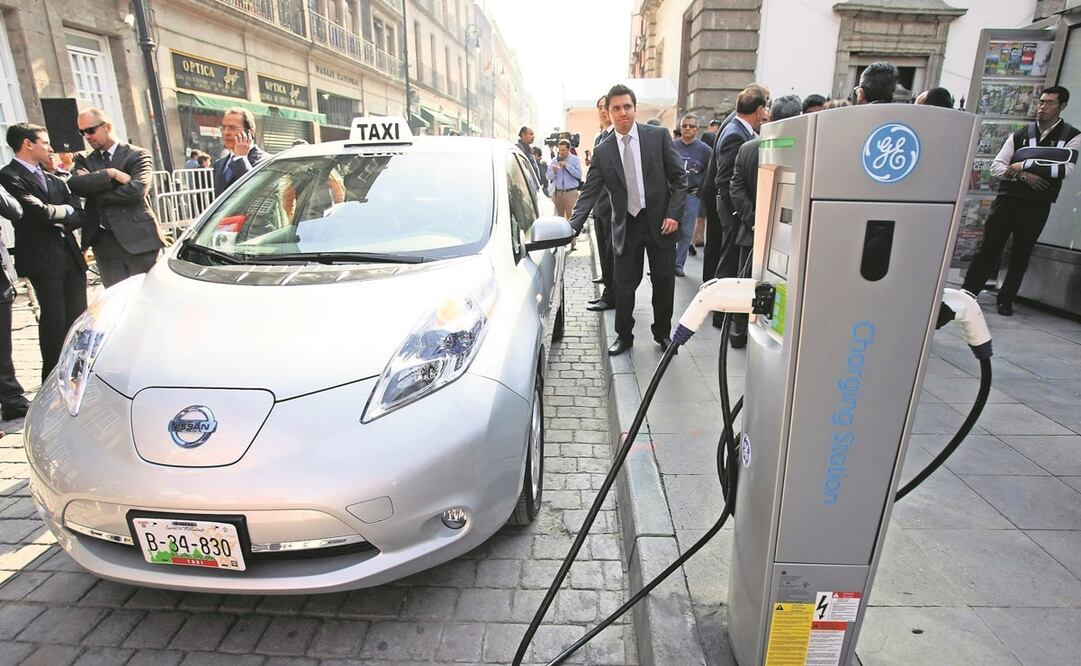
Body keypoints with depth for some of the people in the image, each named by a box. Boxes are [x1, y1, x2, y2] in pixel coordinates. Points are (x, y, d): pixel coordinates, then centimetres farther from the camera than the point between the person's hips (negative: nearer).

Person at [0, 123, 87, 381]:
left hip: (71, 255, 6)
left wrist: (59, 221, -9)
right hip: (42, 259, -6)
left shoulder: (54, 180, 17)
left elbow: (78, 215, 10)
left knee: (78, 317, 6)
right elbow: (39, 213, -17)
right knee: (54, 318, -3)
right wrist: (64, 210, 2)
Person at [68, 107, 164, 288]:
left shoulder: (138, 155, 1)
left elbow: (135, 190, -14)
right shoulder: (84, 159, 16)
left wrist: (94, 195, -5)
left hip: (138, 238, -4)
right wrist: (110, 174, -13)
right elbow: (75, 184, -4)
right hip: (105, 243, 4)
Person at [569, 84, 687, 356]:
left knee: (664, 282, 8)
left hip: (660, 221, 0)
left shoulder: (658, 136, -1)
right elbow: (589, 193, -1)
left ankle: (663, 333, 28)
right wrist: (572, 227, -13)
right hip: (626, 225, 1)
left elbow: (679, 178, 0)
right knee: (624, 285, 5)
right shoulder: (602, 151, 1)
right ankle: (624, 336, 24)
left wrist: (673, 214, -10)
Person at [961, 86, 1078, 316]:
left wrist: (1025, 164, -13)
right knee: (988, 247, -2)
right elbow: (996, 167, 3)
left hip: (1037, 205, -1)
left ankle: (1006, 300, 14)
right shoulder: (1019, 135, 9)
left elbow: (1066, 169, -11)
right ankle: (967, 293, 1)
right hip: (1007, 199, 1)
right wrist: (1023, 176, -12)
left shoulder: (1072, 136, 3)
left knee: (1021, 254, 5)